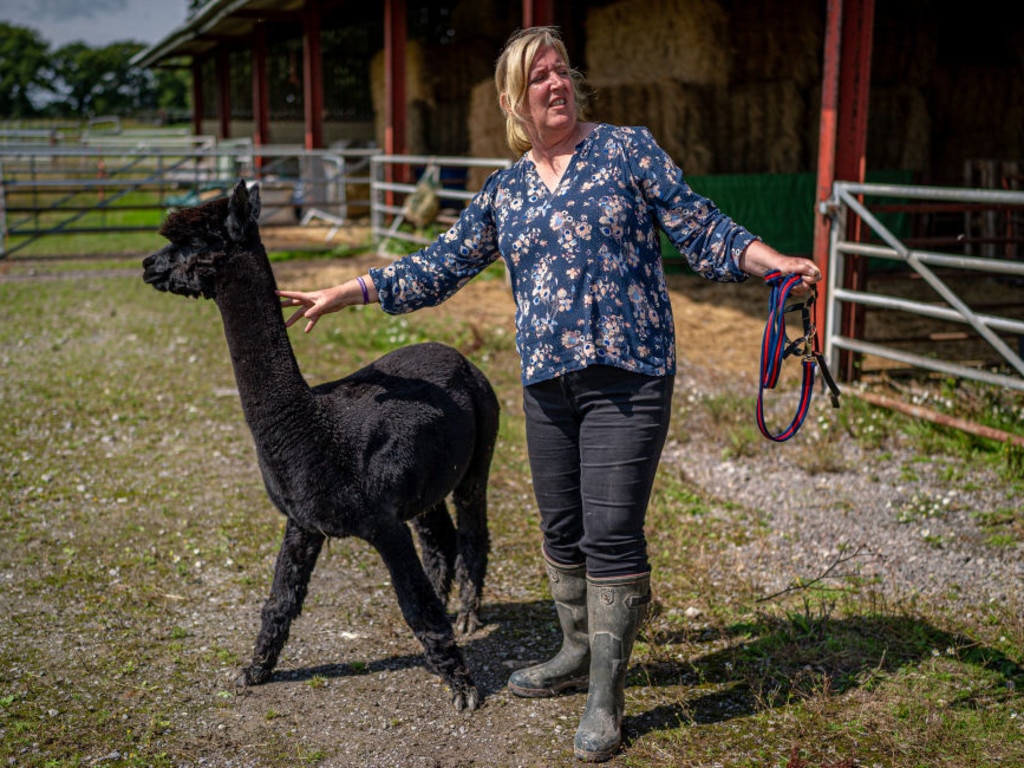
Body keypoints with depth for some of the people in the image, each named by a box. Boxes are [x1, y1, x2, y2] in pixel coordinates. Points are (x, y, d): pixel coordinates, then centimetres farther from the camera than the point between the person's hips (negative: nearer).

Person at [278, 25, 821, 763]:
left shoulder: (628, 149, 2)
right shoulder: (503, 192, 12)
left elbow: (700, 227, 0)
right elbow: (441, 266, 15)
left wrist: (772, 260, -15)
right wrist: (346, 292, 15)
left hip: (628, 376, -4)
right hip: (547, 383, 5)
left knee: (612, 533, -6)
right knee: (563, 530, 14)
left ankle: (606, 695, 7)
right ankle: (580, 653, 34)